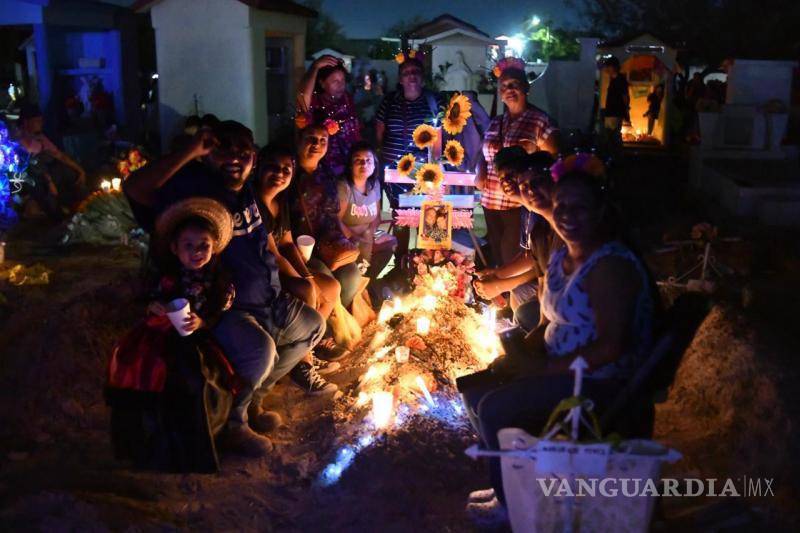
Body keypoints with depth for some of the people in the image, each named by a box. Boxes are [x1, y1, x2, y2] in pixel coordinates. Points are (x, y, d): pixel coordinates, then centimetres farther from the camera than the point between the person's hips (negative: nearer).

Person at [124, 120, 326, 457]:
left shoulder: (247, 191, 8)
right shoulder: (196, 187, -17)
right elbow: (134, 188, -32)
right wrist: (191, 151, -33)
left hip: (267, 304, 10)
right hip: (221, 311, -10)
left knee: (313, 325, 24)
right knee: (259, 349, -37)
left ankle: (250, 399, 26)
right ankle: (231, 422, -4)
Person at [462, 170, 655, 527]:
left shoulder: (610, 266, -21)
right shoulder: (559, 259, 8)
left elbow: (611, 347, -27)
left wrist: (544, 368, -22)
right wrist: (518, 354, -3)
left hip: (600, 381, -10)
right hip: (559, 369, 10)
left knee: (495, 408, -21)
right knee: (477, 391, 7)